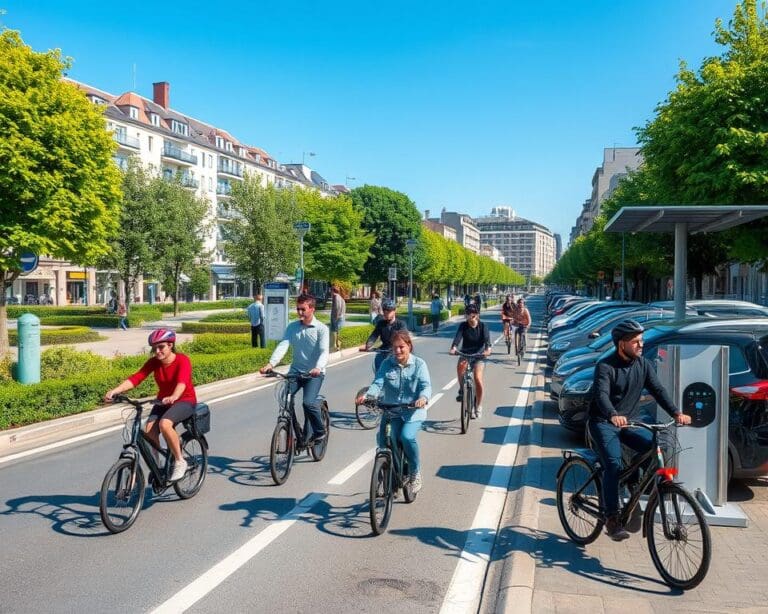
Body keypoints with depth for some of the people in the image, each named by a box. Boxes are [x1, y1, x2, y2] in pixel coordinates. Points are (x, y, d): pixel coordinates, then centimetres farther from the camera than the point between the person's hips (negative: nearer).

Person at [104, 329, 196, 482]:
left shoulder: (182, 360, -19)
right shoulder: (154, 362, -5)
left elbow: (182, 381, -37)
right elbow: (136, 378, -18)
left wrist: (173, 397, -58)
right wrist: (115, 391, -33)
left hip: (184, 401, -5)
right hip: (163, 401, 5)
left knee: (164, 424, -32)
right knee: (149, 430, -21)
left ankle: (180, 462, -14)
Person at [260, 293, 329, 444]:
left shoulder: (321, 328, -9)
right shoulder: (292, 327, 2)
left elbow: (324, 351, -20)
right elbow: (282, 345, -10)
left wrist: (318, 368, -41)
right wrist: (271, 363, -28)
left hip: (314, 373, -4)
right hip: (295, 371, 4)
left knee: (308, 403, -22)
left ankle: (320, 432, 4)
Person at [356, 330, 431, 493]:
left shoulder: (419, 364, -1)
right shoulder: (387, 364, 3)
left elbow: (426, 386, -11)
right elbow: (378, 383, -8)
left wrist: (423, 398, -35)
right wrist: (367, 395, -29)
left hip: (413, 412, -2)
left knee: (407, 437, -27)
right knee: (384, 440, -17)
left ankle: (415, 473, -2)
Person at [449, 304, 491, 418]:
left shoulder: (482, 326, -10)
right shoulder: (463, 326, -8)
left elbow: (487, 338, -25)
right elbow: (458, 337, -24)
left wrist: (487, 349, -46)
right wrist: (453, 348, -44)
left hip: (478, 354, -1)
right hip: (465, 354, 1)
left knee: (478, 379, -15)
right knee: (460, 366, -34)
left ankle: (478, 406, 3)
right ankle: (462, 390, -11)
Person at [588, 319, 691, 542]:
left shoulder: (643, 365, 2)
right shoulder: (605, 366, -16)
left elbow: (658, 390, -6)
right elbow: (601, 394, -30)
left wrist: (676, 412, -23)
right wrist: (613, 415, -50)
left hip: (630, 421, 5)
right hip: (604, 423, -5)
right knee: (613, 464, -24)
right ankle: (612, 519, -15)